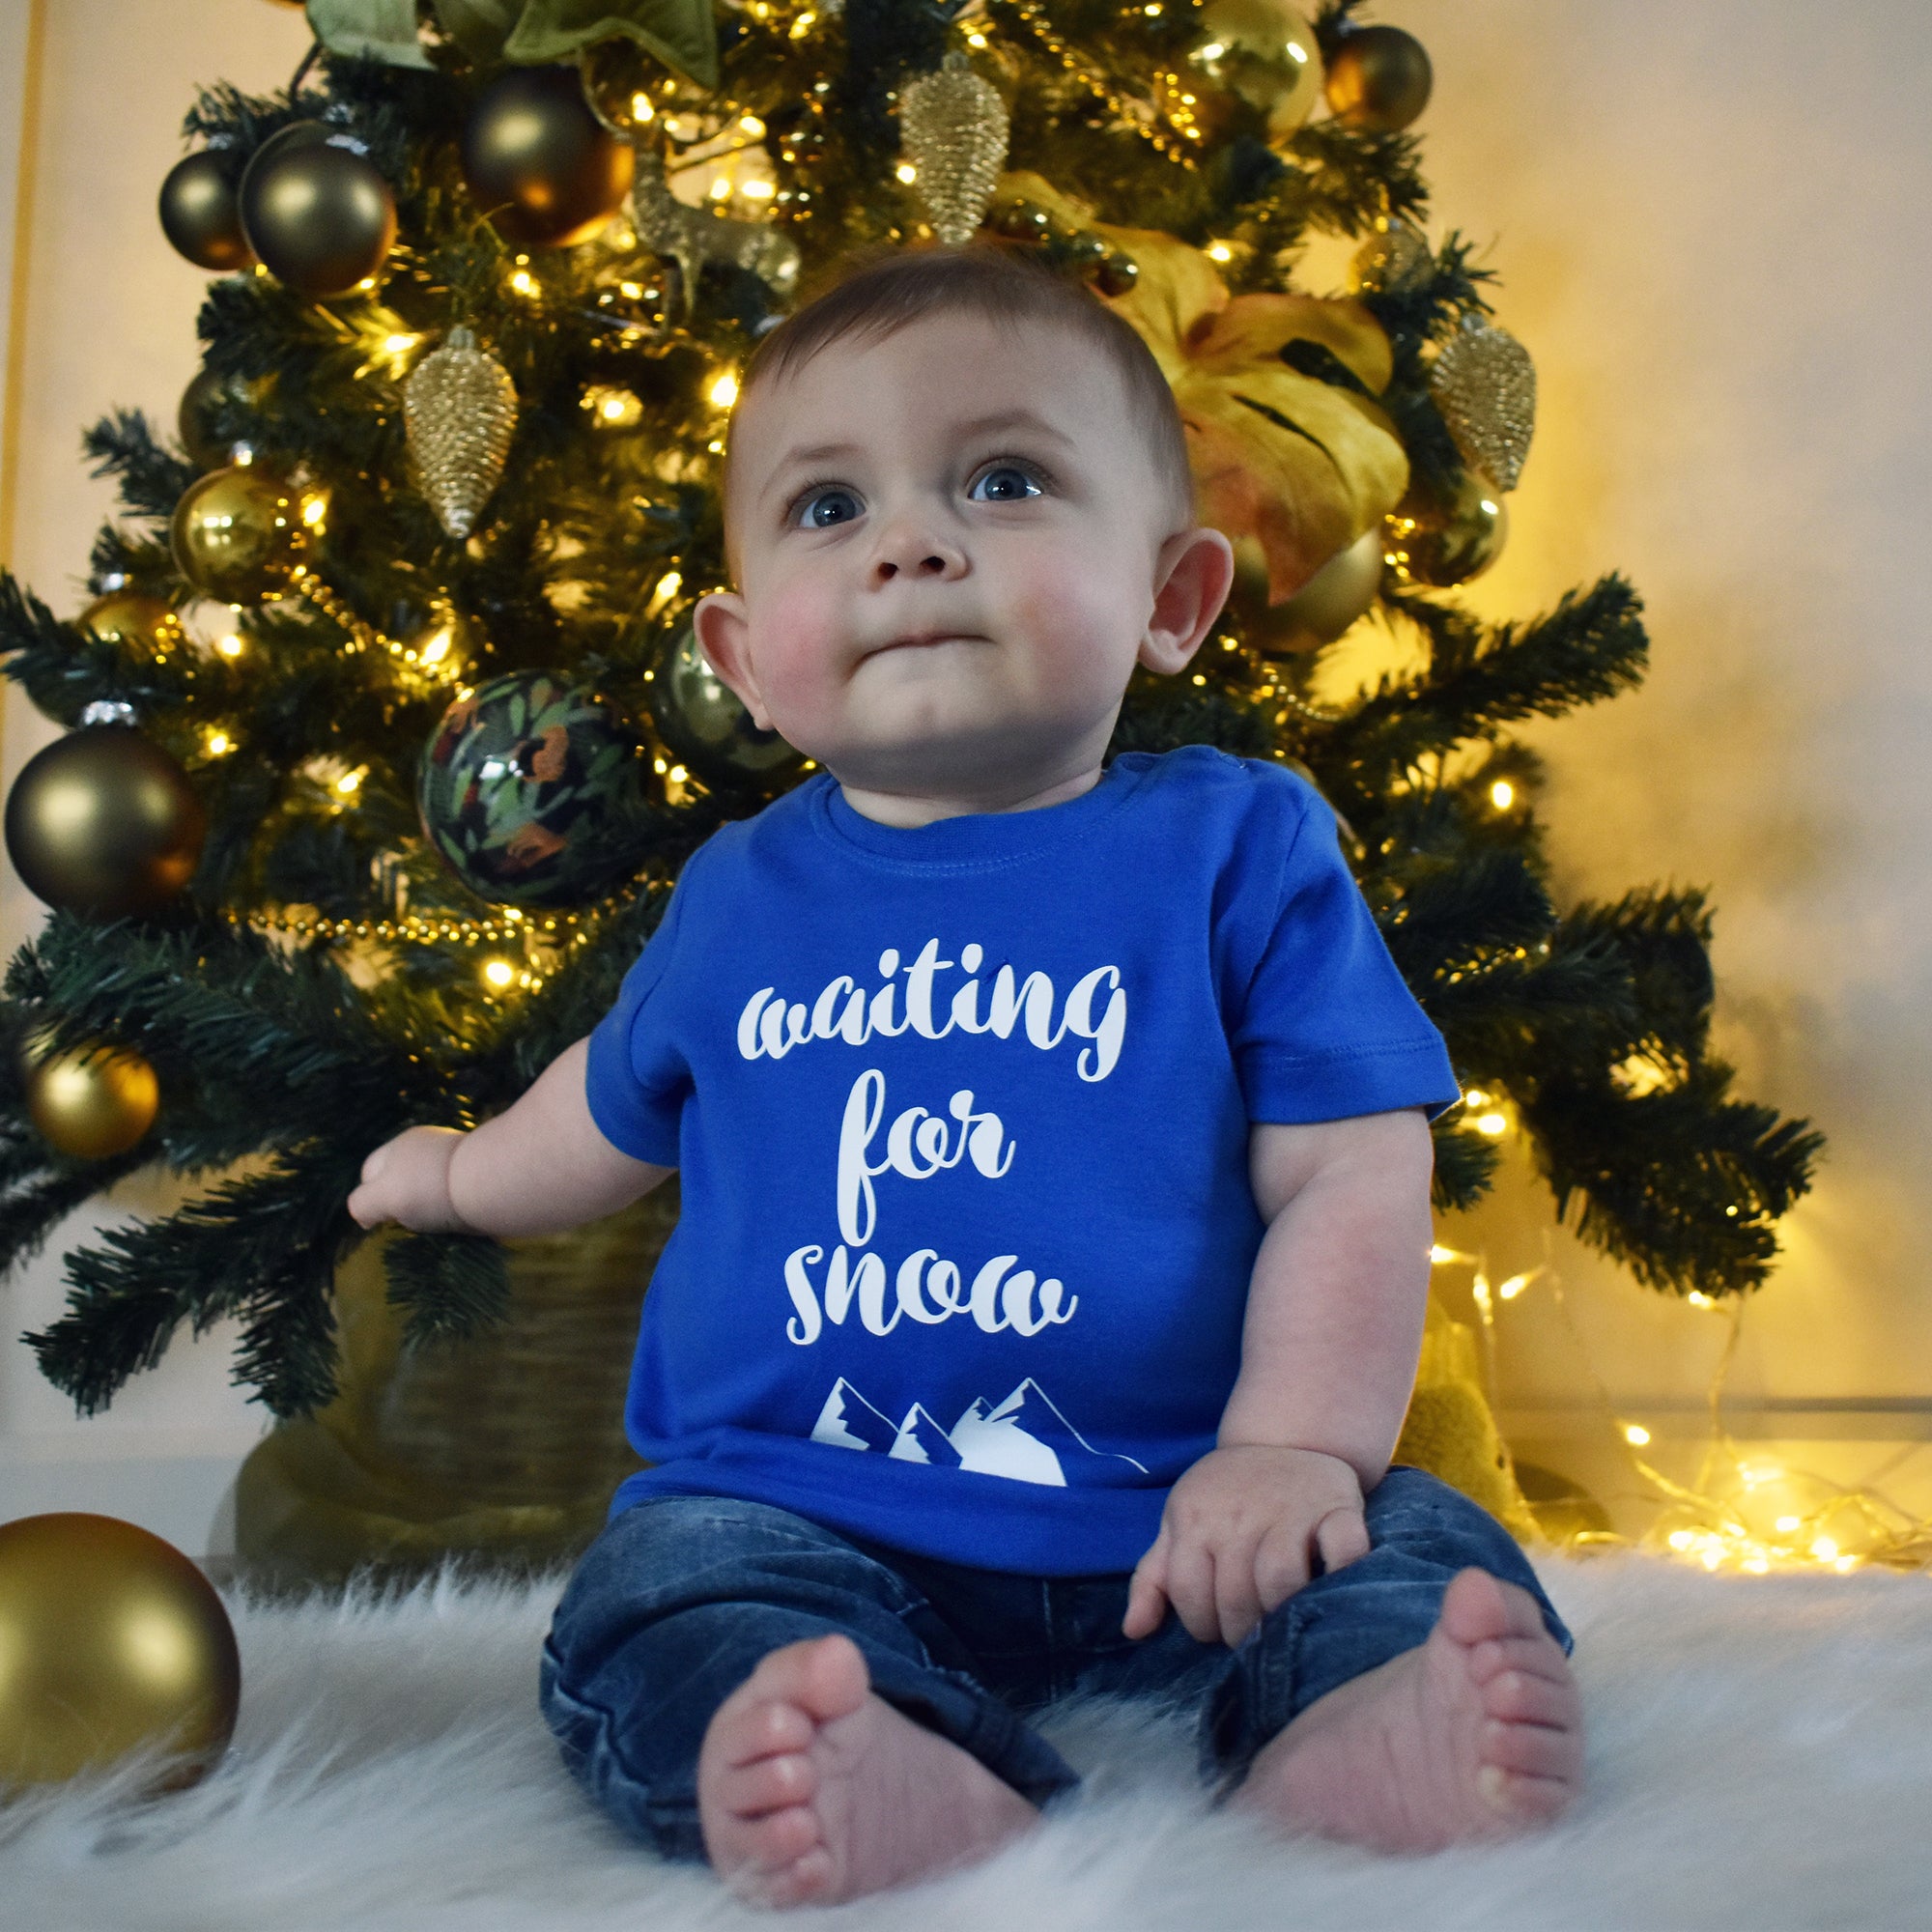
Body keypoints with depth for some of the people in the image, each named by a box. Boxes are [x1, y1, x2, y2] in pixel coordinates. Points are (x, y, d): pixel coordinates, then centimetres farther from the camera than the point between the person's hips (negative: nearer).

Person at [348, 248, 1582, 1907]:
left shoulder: (1238, 848, -2)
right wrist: (464, 1175, 47)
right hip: (792, 1507, 2)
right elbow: (623, 1102, 30)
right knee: (663, 1598, -25)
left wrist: (1296, 1447, -18)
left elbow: (1347, 1170, -6)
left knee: (1417, 1553, -18)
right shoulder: (738, 897, 8)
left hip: (1160, 1516, -1)